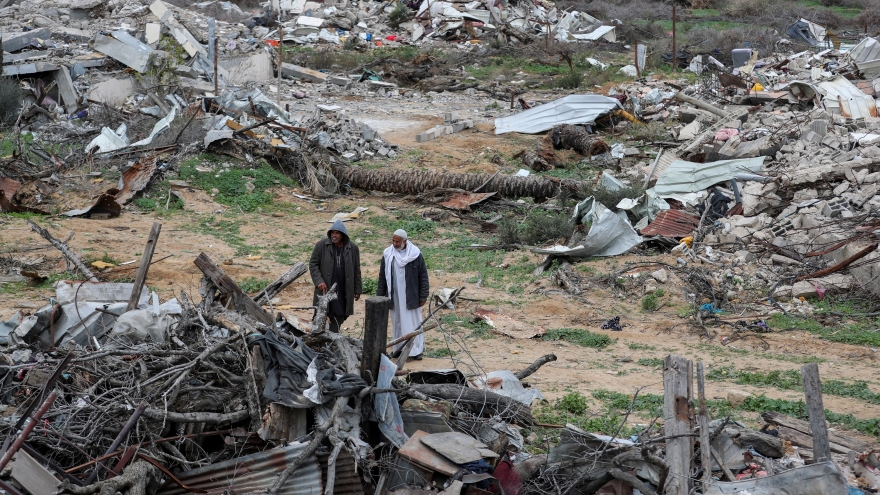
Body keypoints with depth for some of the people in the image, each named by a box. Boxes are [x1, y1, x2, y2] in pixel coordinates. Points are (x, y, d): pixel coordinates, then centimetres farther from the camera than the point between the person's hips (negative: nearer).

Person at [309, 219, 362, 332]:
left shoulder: (353, 248, 2)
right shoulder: (321, 245, -3)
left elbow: (356, 270, 8)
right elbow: (313, 264, -1)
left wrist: (357, 290, 9)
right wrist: (318, 281, -14)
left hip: (343, 292, 2)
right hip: (325, 289, -2)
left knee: (338, 318, 6)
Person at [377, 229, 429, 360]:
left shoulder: (416, 255, -6)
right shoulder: (387, 255, 2)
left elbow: (423, 276, -2)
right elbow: (382, 278, 8)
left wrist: (423, 296, -4)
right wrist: (380, 296, 8)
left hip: (411, 297, -2)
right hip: (395, 297, 3)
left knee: (413, 322, 1)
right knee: (398, 323, 8)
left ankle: (416, 350, 7)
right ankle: (399, 348, 15)